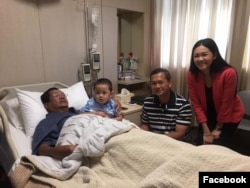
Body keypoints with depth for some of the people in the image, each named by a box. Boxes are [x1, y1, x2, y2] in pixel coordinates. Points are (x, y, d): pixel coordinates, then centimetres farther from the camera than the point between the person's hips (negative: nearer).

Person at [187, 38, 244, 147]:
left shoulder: (228, 73, -30)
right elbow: (196, 104, -15)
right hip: (207, 115, 3)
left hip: (229, 116, -2)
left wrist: (218, 128, -12)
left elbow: (226, 104, -21)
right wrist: (206, 131, -14)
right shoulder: (192, 75, -19)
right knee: (201, 146, 0)